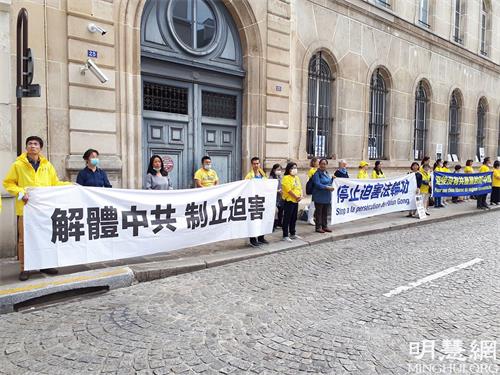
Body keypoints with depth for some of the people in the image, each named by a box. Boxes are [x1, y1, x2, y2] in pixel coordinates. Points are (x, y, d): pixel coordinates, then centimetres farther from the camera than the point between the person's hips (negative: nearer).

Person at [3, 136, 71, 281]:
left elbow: (55, 183, 14)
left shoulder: (47, 165, 10)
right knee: (24, 239, 1)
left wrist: (70, 185, 1)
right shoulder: (18, 165, 1)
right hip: (26, 207, -3)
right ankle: (24, 268, 12)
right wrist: (20, 192, -12)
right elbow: (8, 183, 3)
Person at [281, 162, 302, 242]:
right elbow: (288, 190, -18)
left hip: (296, 201, 8)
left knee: (294, 218, 15)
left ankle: (292, 234, 26)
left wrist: (301, 196, -3)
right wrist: (296, 197, -14)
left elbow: (300, 188, 15)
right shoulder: (286, 178, -11)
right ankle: (285, 236, 2)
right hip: (289, 201, -8)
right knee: (287, 219, -3)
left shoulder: (297, 177, 15)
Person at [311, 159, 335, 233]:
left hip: (327, 196, 7)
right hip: (319, 197, -7)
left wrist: (332, 178, 6)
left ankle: (324, 226, 23)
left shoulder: (327, 173, 14)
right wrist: (327, 187, -23)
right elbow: (317, 184, -20)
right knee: (319, 212, 1)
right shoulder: (317, 173, -11)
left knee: (325, 212, 13)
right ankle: (318, 227, 8)